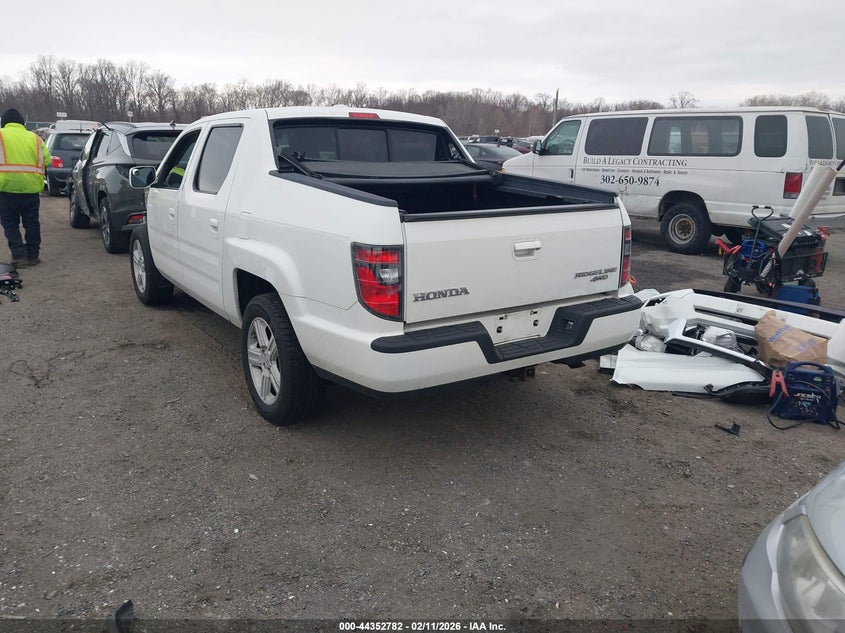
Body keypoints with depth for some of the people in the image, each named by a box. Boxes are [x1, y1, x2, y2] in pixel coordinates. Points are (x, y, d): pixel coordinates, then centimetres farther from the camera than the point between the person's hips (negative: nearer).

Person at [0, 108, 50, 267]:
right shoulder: (34, 138, 10)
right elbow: (46, 159, 6)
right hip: (31, 187, 3)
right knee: (31, 223, 14)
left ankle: (19, 255, -2)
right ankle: (33, 255, 18)